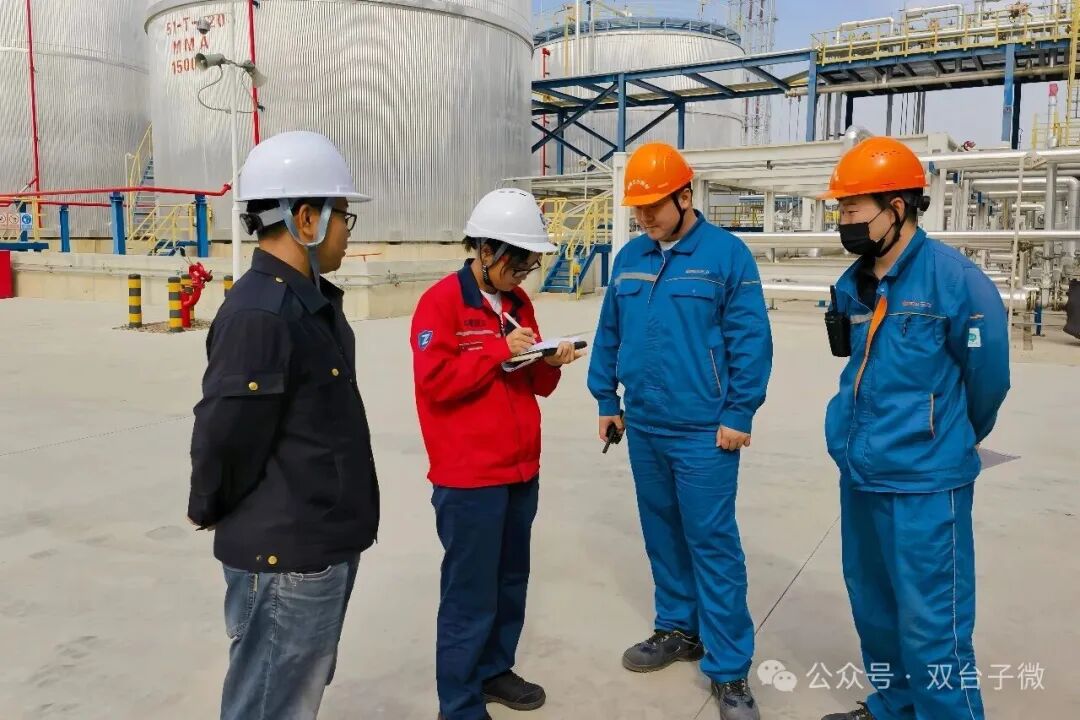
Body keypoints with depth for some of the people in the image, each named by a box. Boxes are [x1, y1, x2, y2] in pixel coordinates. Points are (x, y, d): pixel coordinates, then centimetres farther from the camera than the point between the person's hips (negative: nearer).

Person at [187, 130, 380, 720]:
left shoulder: (311, 300, 9)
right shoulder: (260, 314, -24)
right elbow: (223, 437, -21)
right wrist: (210, 512, -3)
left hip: (325, 544, 9)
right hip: (286, 556, -9)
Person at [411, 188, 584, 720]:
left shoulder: (518, 302, 11)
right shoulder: (441, 300, -11)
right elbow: (434, 380, -20)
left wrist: (549, 364, -5)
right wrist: (499, 349, -19)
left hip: (521, 472, 8)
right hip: (469, 478, -7)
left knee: (510, 584, 18)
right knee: (470, 596, 1)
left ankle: (494, 670, 37)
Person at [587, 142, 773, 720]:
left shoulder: (726, 254, -8)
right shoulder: (629, 258, 8)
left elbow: (750, 340, -10)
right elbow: (609, 333, 14)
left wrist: (738, 414, -12)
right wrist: (606, 399, 12)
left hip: (703, 431, -5)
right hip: (643, 427, 6)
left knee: (712, 543, -1)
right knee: (662, 535, 17)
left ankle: (729, 668, 11)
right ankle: (678, 628, 35)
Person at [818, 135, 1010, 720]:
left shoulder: (955, 278, -16)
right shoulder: (853, 286, 4)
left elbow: (987, 378, -5)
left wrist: (952, 442, 10)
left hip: (923, 483, -7)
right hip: (859, 474, 8)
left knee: (930, 628, 0)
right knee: (873, 610, 21)